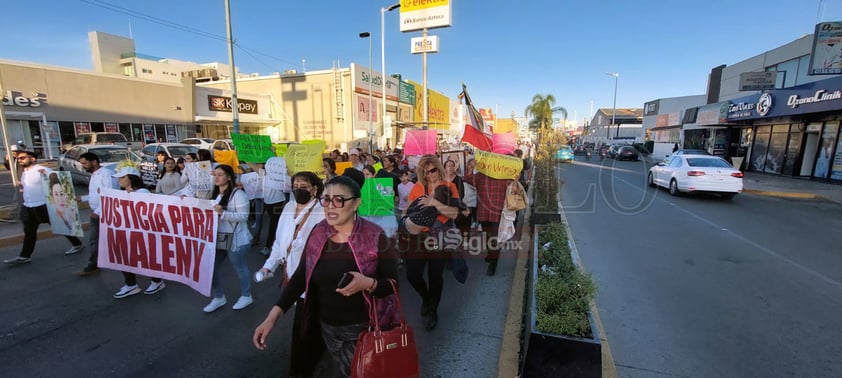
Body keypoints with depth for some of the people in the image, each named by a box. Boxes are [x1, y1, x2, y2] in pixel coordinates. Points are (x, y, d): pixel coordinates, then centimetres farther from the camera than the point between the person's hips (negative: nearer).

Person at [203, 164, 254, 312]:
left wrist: (223, 213, -30)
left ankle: (246, 296, 26)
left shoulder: (238, 194, -16)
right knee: (211, 267, 10)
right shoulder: (216, 194, 11)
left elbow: (244, 216, -22)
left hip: (236, 239, -8)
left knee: (239, 267, 7)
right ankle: (218, 297, 29)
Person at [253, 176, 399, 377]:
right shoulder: (318, 232, -7)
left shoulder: (375, 237, -19)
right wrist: (272, 317, -9)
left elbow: (393, 283, -13)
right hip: (327, 326, 4)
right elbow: (300, 276, -2)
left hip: (364, 327, -4)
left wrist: (368, 284, -32)